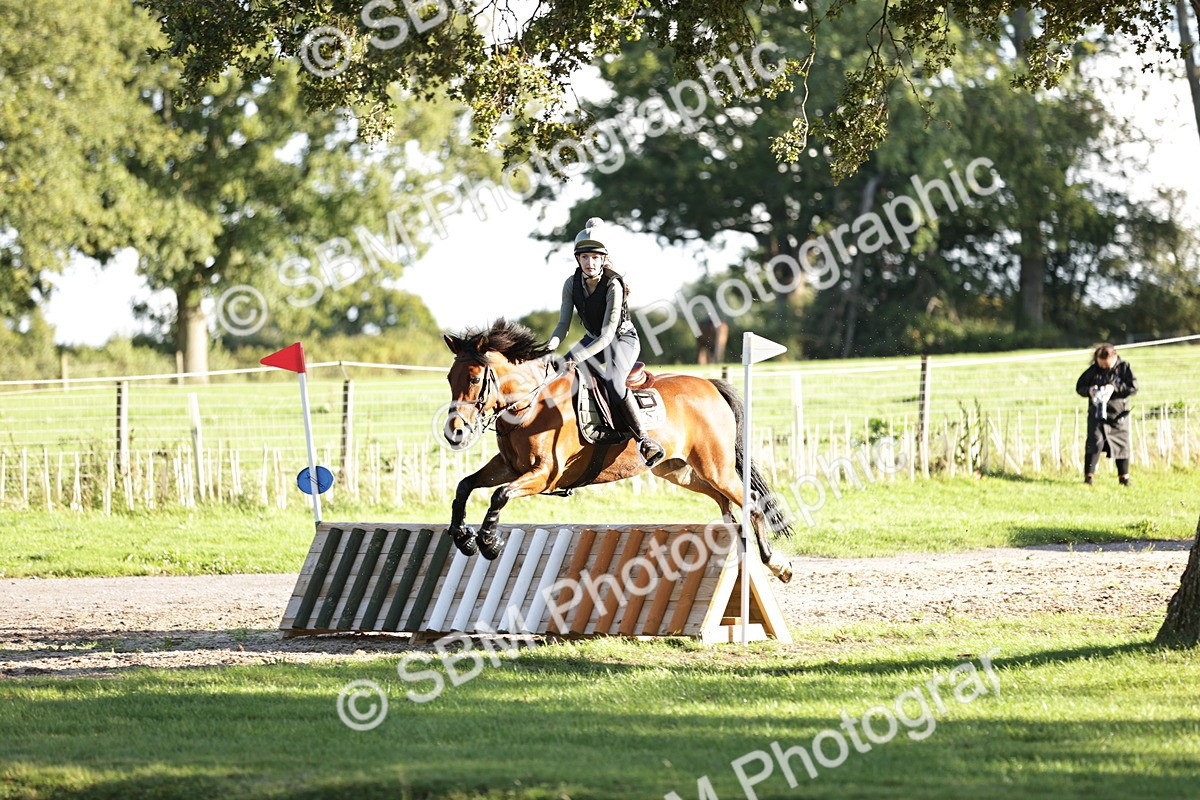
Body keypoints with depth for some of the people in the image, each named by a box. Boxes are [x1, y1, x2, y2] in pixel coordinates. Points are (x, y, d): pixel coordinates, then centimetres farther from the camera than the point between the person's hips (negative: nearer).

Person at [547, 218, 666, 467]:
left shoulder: (613, 285, -26)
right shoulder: (572, 284, -8)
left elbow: (608, 334, -30)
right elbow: (563, 324, -5)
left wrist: (577, 357, -40)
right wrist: (551, 346, -27)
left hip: (623, 339, -7)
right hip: (593, 339, 7)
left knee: (613, 382, -33)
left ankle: (644, 439, -31)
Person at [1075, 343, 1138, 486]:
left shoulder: (1124, 368, -3)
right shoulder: (1093, 370, -1)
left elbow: (1134, 387, -9)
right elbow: (1079, 386, 7)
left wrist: (1114, 388, -20)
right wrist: (1089, 390, -16)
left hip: (1118, 415, 1)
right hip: (1097, 414, -1)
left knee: (1122, 445, 7)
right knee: (1094, 443, -13)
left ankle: (1124, 477, 21)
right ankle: (1088, 476, -7)